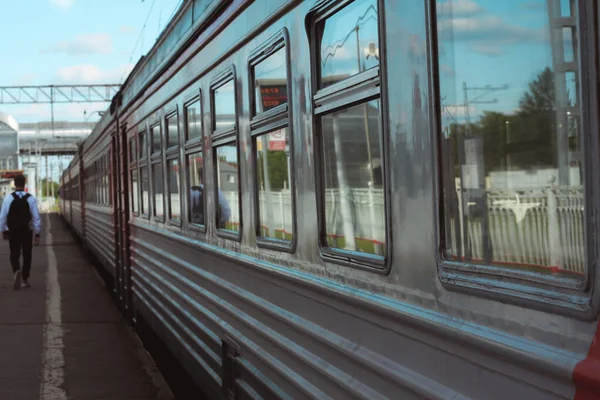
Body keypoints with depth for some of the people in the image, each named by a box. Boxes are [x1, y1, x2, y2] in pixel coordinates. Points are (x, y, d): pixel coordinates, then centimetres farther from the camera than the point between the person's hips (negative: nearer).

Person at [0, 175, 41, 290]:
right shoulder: (31, 199, -8)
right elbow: (36, 218, -8)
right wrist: (37, 234, 0)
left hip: (13, 232, 0)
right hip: (27, 232, 0)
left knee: (14, 255, 9)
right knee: (27, 256, 15)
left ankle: (17, 271, -20)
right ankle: (25, 280, 19)